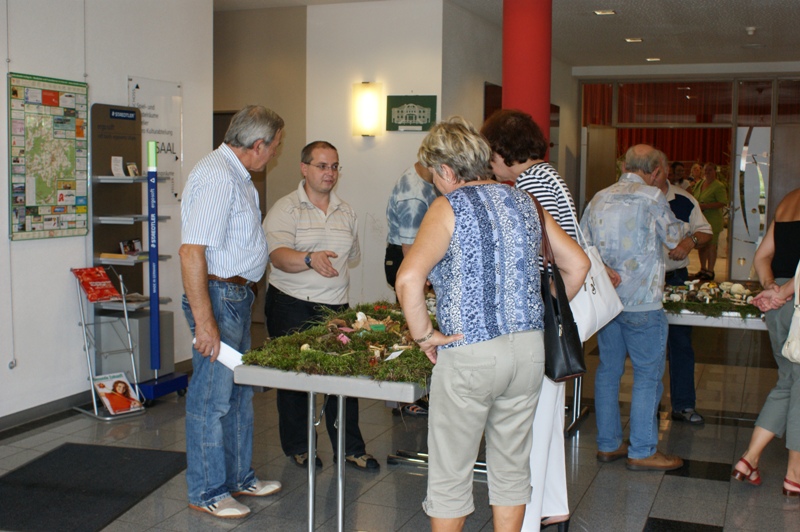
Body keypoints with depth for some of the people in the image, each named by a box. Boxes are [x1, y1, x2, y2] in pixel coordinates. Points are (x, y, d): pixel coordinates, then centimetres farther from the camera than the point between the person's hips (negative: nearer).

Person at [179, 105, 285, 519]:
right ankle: (206, 492, 13)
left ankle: (238, 477, 31)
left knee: (239, 392, 18)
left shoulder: (235, 174, 14)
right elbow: (191, 251, -25)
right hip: (218, 297, -11)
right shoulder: (217, 177, -19)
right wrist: (204, 321, -26)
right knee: (212, 398, 0)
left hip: (238, 296, 11)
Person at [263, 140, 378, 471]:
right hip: (291, 306, -4)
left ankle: (350, 448, 14)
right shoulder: (285, 209, -4)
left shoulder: (346, 212, 13)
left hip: (335, 306, 4)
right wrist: (310, 259, -37)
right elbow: (278, 256, -19)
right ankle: (297, 447, 19)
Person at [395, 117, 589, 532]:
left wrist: (424, 335, -11)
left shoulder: (449, 208, -8)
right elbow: (577, 263, 13)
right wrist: (546, 315, 19)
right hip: (530, 350, 6)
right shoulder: (524, 201, 9)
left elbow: (409, 279, -23)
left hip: (470, 356, -6)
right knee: (511, 466, 18)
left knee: (450, 472, 10)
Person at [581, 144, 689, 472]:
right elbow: (674, 238, 5)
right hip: (640, 300, -6)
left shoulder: (599, 198, 8)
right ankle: (642, 451, 7)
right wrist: (681, 227, 23)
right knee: (648, 373, 2)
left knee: (608, 369, 12)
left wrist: (602, 269, 6)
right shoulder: (652, 197, -9)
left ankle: (608, 444, 20)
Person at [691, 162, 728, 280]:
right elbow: (693, 195, 29)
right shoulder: (699, 183, 14)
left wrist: (705, 206, -22)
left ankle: (710, 271, 1)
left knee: (711, 245, -5)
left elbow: (723, 203, -18)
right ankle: (703, 269, 23)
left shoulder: (719, 186, -9)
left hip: (712, 220, -7)